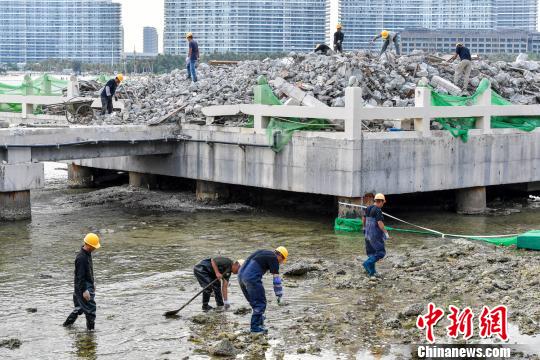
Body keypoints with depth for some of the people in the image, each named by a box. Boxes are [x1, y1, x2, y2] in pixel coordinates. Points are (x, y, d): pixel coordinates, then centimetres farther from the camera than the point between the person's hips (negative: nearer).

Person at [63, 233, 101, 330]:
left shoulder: (88, 254, 10)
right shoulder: (81, 258, -22)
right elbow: (80, 276, -23)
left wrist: (92, 284, 26)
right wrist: (84, 290, -25)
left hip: (88, 285, 10)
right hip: (83, 287, -10)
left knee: (80, 307, 18)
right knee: (90, 308, -6)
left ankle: (67, 323, 28)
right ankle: (91, 328, 2)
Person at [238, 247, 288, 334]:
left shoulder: (263, 253, 26)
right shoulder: (273, 258, 0)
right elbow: (276, 278, -2)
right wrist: (279, 295, 5)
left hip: (241, 276, 9)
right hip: (252, 278, -9)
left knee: (255, 303, 19)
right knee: (260, 303, 1)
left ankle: (259, 324, 25)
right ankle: (255, 328, 2)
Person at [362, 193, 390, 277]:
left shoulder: (368, 208, 9)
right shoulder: (378, 210, -17)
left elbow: (363, 218, 22)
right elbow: (380, 223, -23)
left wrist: (365, 227, 39)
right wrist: (386, 233, -17)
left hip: (368, 233, 9)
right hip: (375, 234, -9)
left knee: (371, 253, 15)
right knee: (381, 252, -4)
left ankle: (371, 271, 13)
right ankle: (368, 263, -18)